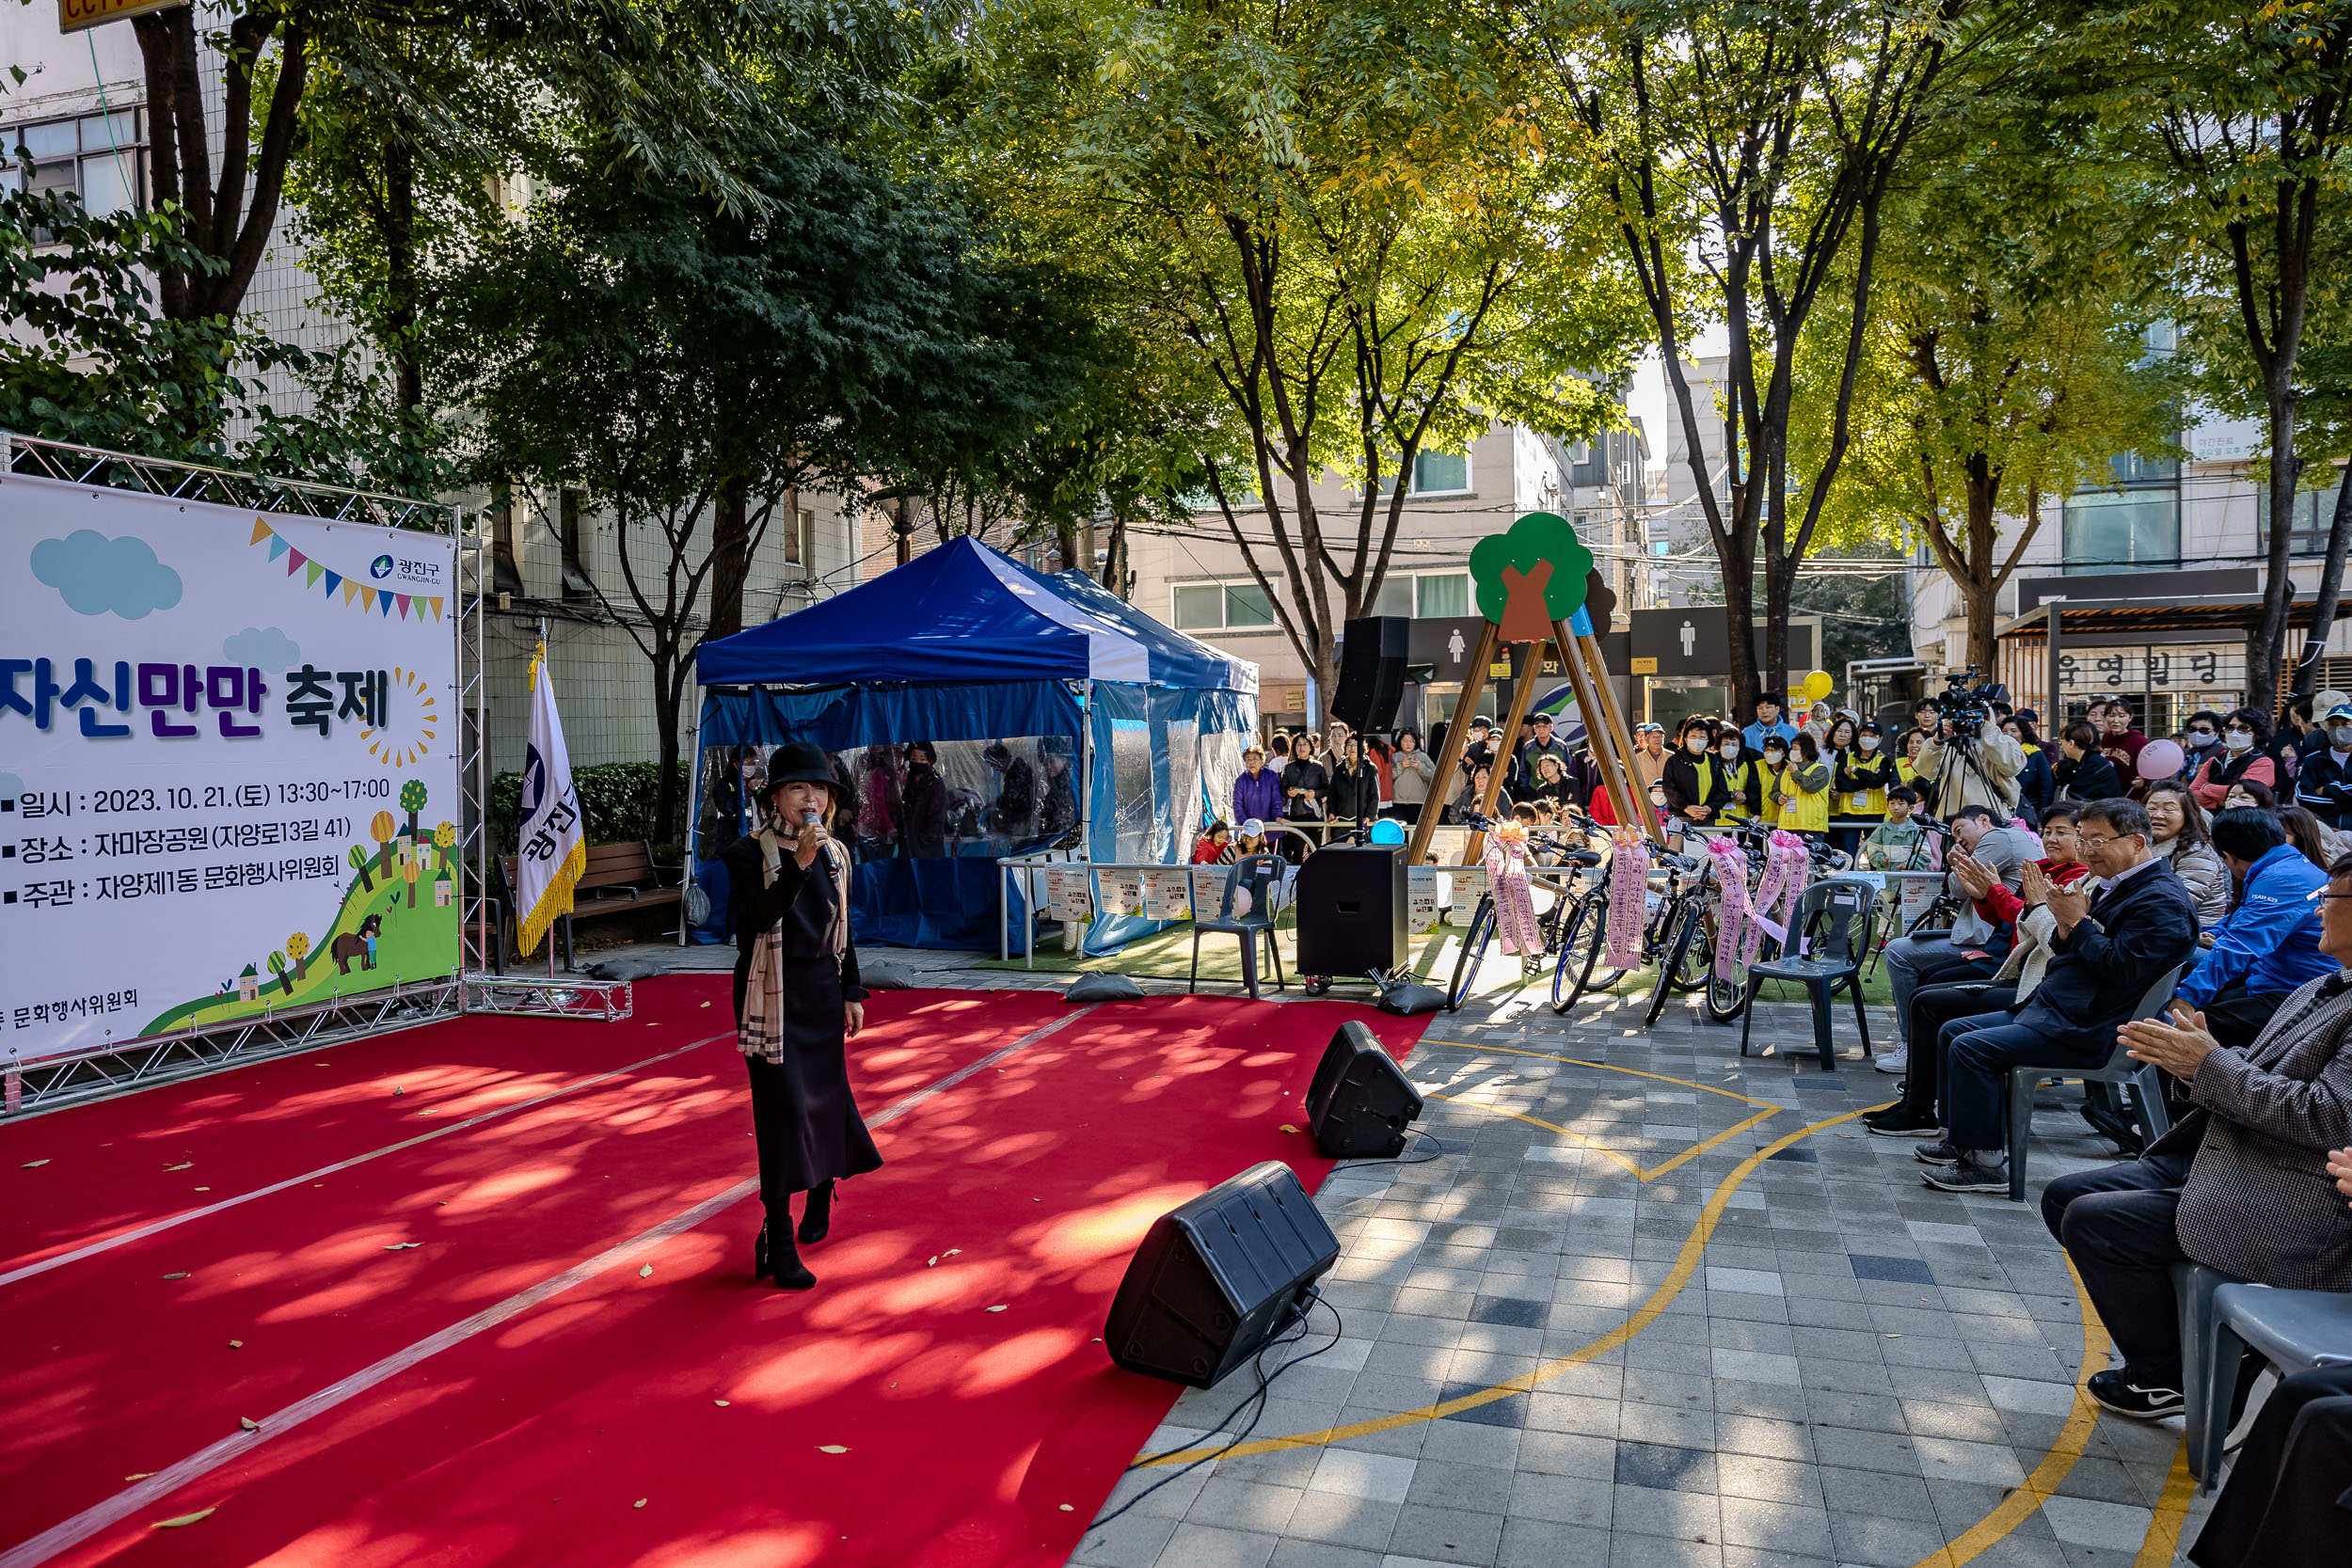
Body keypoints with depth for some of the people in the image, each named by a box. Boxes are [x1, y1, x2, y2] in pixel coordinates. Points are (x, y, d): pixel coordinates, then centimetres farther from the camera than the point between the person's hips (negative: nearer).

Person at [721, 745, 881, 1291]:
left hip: (823, 995, 5)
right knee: (784, 1108, -11)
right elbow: (761, 916, -25)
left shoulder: (835, 855, 8)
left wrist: (851, 993, 12)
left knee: (826, 1098, 14)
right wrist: (798, 862, -31)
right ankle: (778, 1241, -5)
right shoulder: (750, 852, -9)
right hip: (773, 999, -5)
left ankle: (820, 1197, 39)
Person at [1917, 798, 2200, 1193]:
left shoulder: (2162, 900, -16)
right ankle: (1958, 1137, 17)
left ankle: (1985, 1163, -12)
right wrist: (2066, 926, -4)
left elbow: (2120, 968, -24)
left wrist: (2078, 922, -14)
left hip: (2088, 1030, -11)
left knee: (1971, 1048, -22)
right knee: (1952, 1032, 11)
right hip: (2053, 1008, 11)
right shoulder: (2115, 886, 15)